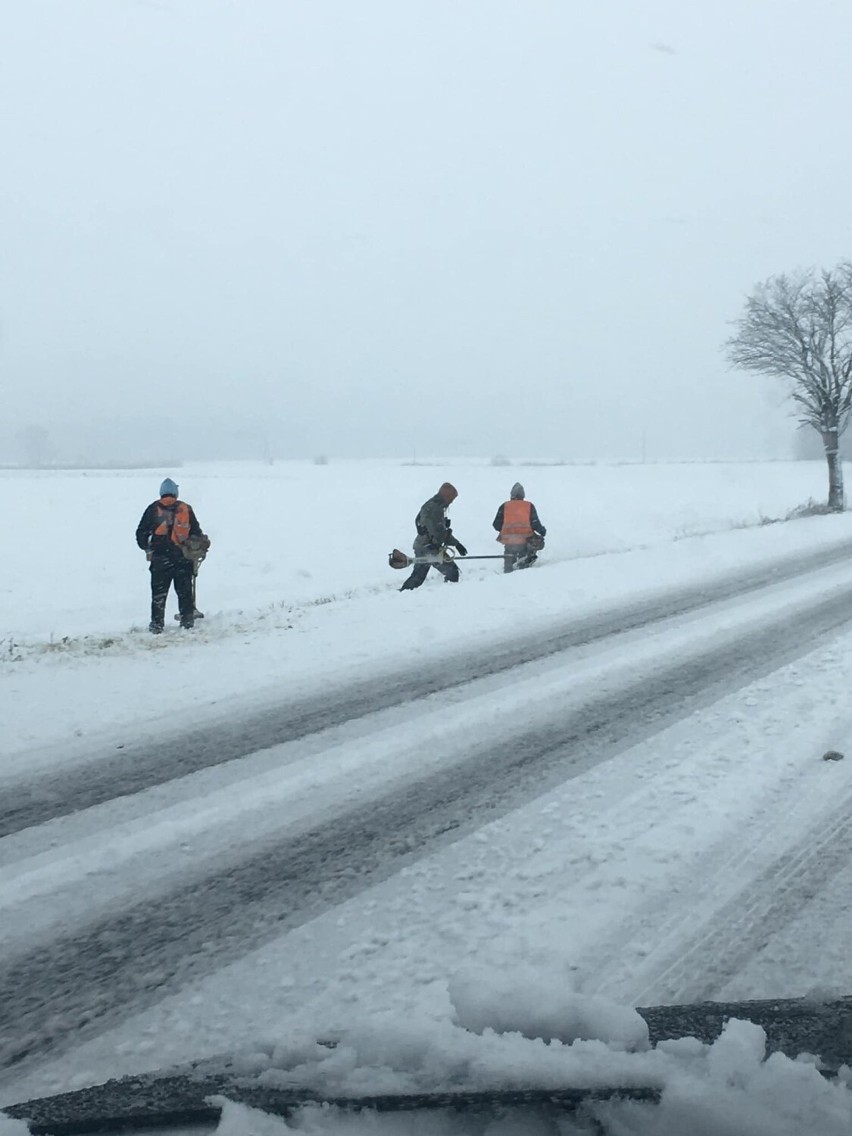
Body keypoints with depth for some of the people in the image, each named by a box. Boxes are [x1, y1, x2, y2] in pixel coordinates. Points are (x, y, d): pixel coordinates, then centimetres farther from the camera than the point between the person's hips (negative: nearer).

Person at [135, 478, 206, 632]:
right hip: (183, 559, 1)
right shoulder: (186, 509, 4)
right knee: (184, 590, 12)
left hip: (160, 558, -1)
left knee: (159, 591, 3)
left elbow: (141, 532, 2)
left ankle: (157, 623, 0)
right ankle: (187, 619, 13)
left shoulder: (154, 509, 0)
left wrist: (146, 548, 18)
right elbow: (197, 532, 7)